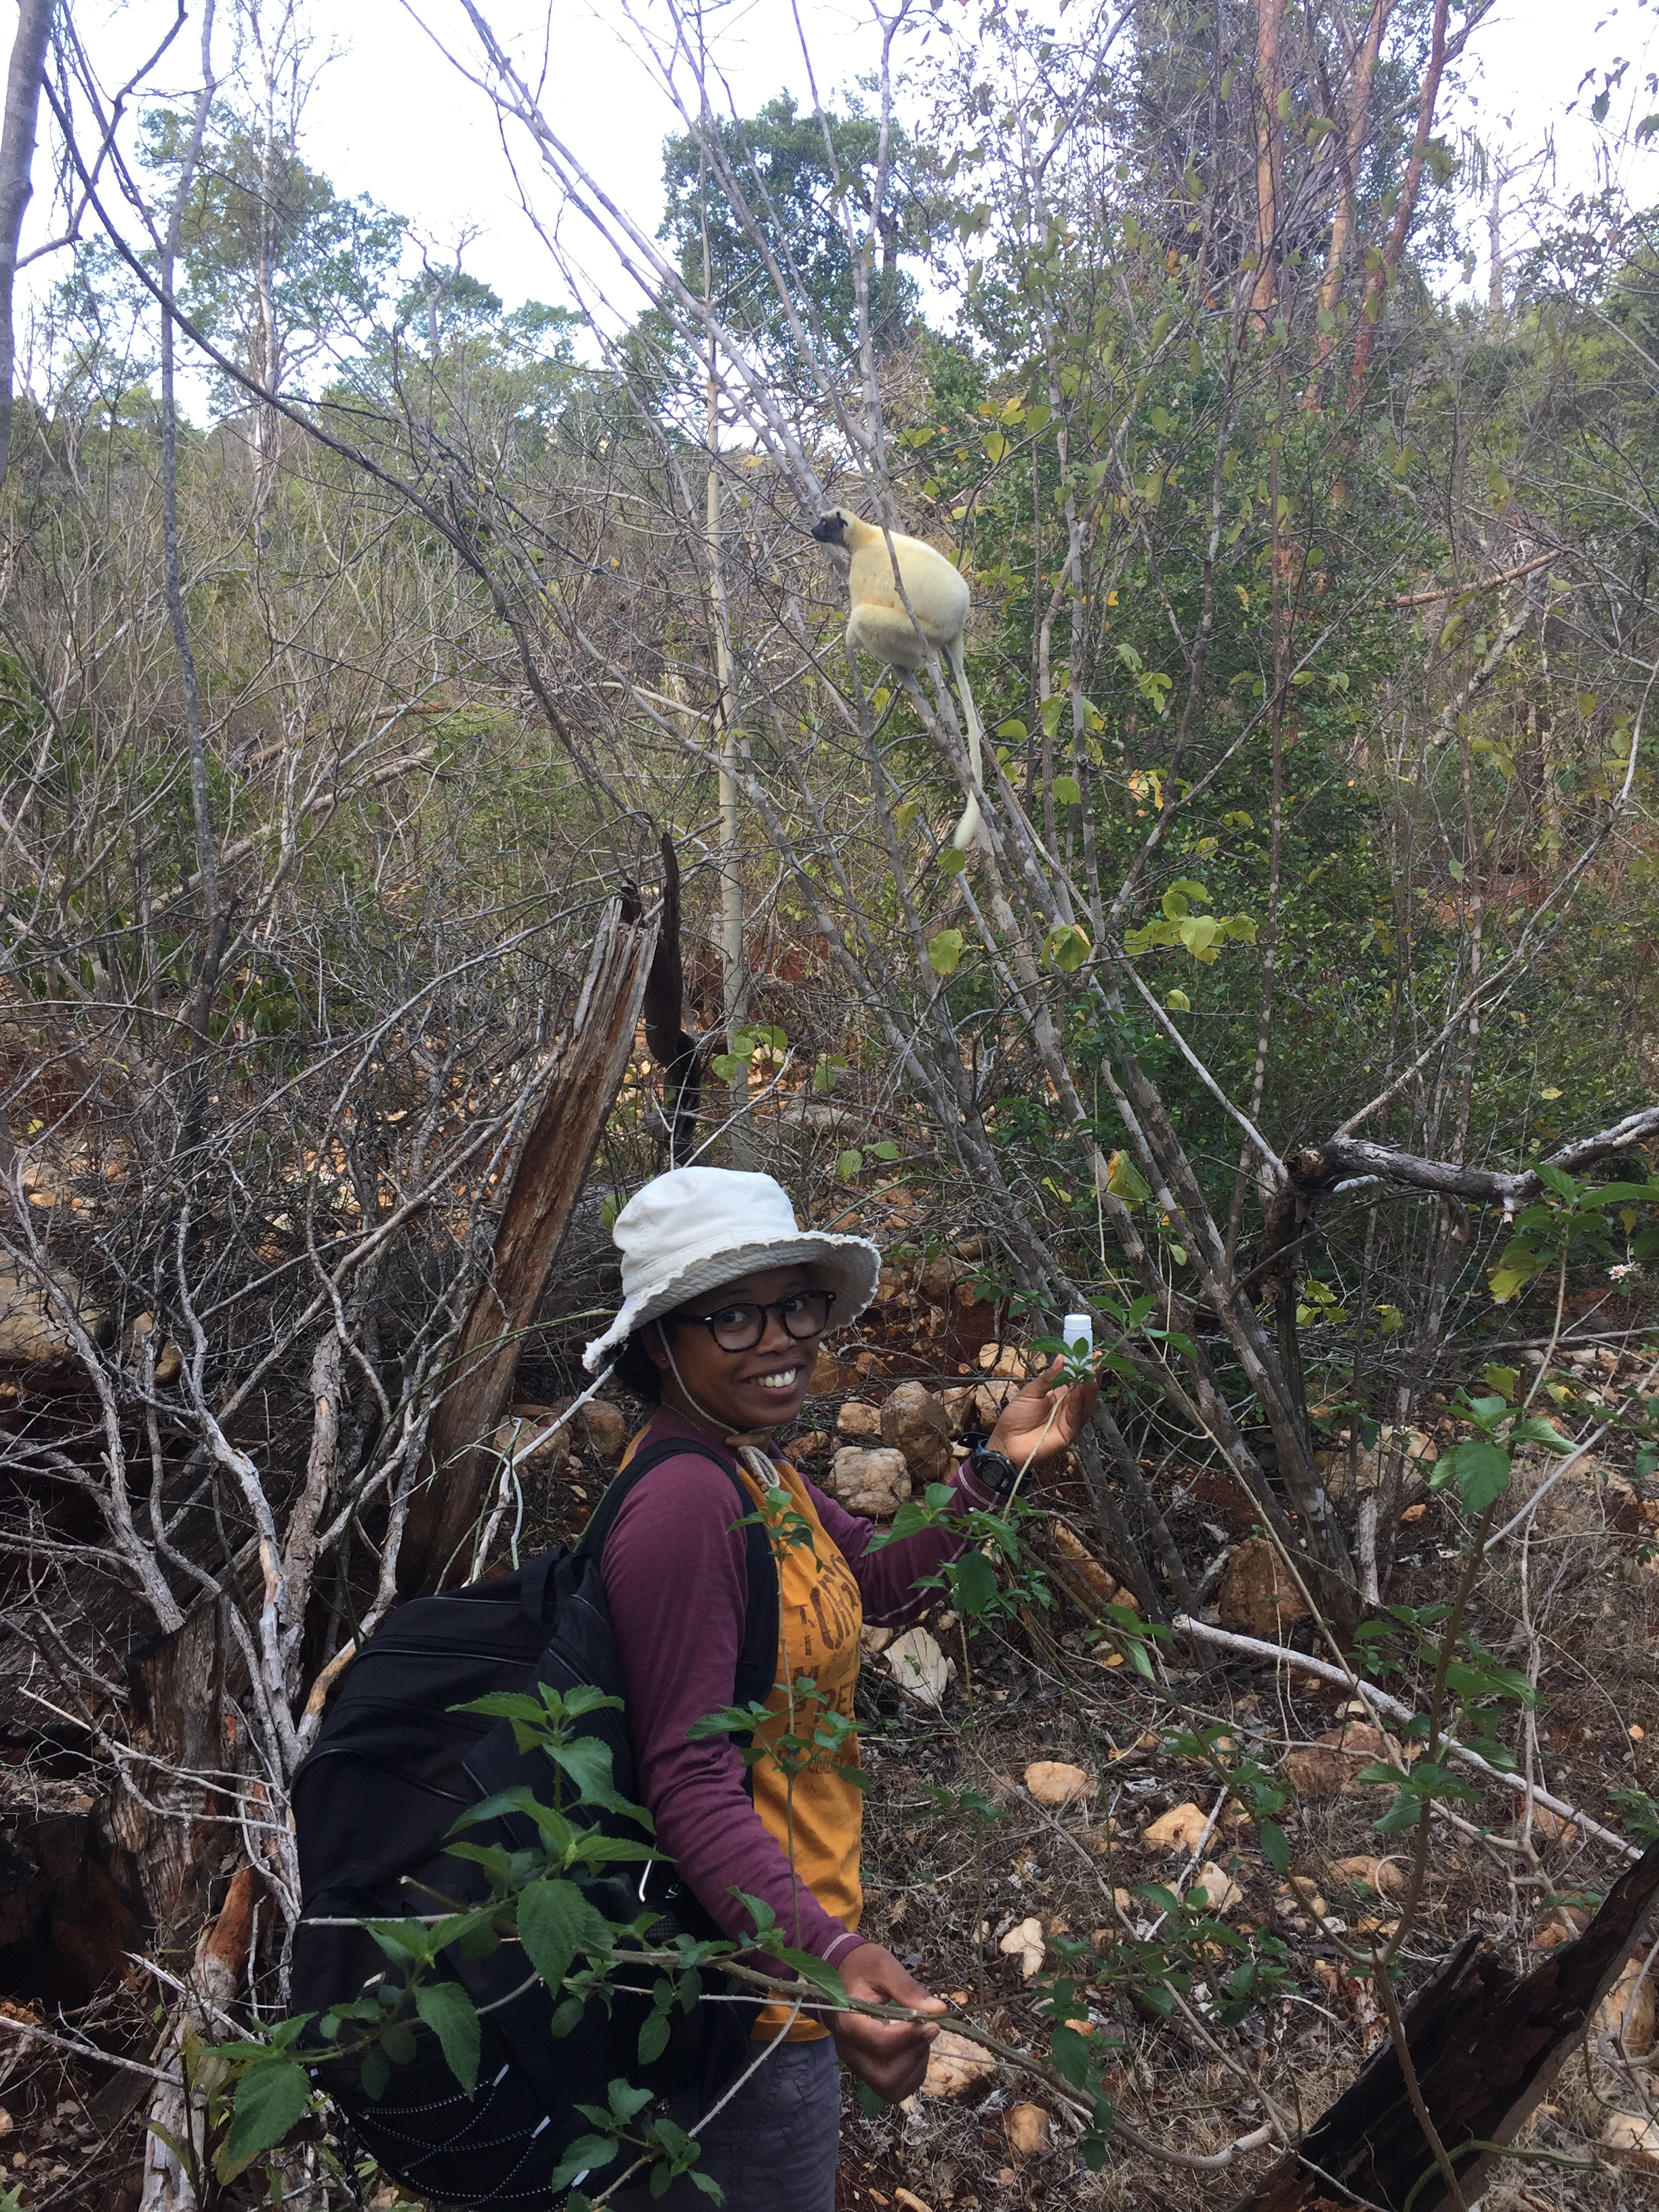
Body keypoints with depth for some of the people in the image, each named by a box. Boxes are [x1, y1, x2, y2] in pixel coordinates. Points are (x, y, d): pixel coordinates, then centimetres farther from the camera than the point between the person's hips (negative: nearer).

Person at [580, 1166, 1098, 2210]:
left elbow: (884, 1585, 15)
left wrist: (998, 1466, 4)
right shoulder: (686, 1500, -28)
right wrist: (828, 1955, -43)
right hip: (746, 1985, -9)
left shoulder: (753, 1470, 3)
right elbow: (690, 1782, -31)